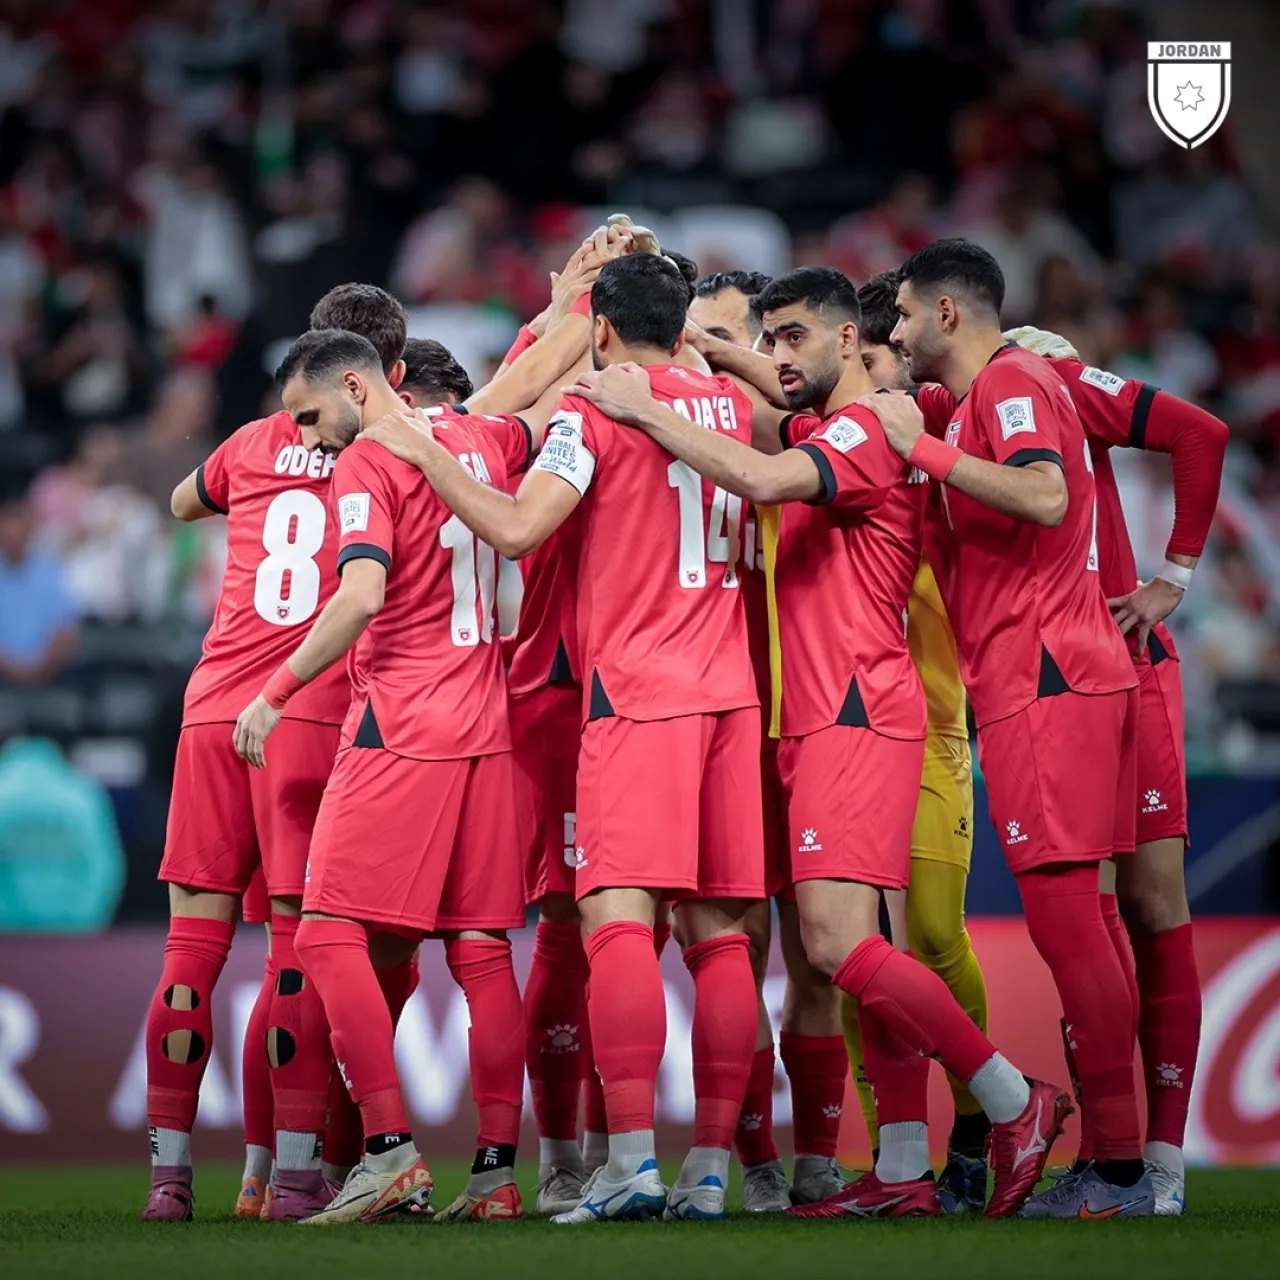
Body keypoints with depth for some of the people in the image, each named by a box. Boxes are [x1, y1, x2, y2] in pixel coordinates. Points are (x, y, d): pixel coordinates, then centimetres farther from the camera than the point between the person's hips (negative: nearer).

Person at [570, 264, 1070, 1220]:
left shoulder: (867, 428, -10)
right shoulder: (816, 433, 20)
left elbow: (761, 479, -26)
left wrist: (646, 410, -18)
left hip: (855, 713, -10)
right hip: (823, 718, 10)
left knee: (837, 941, -17)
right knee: (859, 947, 6)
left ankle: (1015, 1101, -9)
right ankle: (904, 1170, 5)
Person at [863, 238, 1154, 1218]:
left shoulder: (1007, 382, -9)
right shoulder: (1006, 385, 22)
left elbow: (1045, 497, -24)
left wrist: (923, 446, -19)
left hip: (1042, 685, -10)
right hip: (1053, 684, 10)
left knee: (1065, 916, -11)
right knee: (1073, 922, 9)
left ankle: (1118, 1170, -13)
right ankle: (1115, 1162, 10)